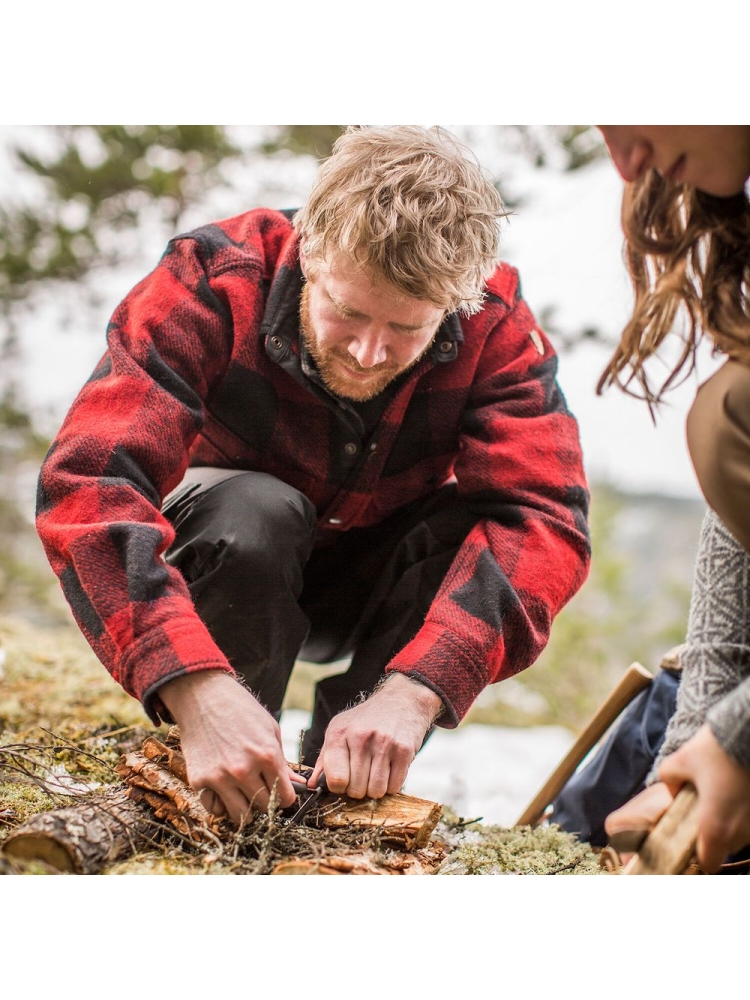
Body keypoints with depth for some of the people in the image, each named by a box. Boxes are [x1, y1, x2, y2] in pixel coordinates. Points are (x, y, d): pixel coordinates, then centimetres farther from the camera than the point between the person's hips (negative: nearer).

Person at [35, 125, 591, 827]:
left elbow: (542, 515, -33)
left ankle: (334, 784, -12)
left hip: (371, 592, 2)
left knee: (476, 529, -29)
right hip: (218, 569, -2)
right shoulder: (211, 282, -30)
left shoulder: (494, 323, -24)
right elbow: (86, 482, -40)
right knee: (256, 511, -35)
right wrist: (196, 688, -54)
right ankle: (224, 782, -12)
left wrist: (413, 692, -49)